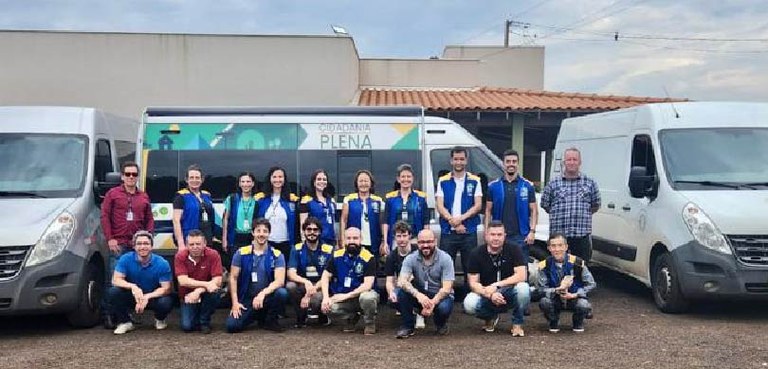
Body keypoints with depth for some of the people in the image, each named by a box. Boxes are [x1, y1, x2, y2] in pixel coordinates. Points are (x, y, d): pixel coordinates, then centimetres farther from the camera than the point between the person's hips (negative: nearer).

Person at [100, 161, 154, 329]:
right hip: (118, 245, -4)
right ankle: (108, 315, 0)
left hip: (138, 246, 4)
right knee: (114, 281, -6)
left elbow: (149, 219, 17)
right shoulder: (112, 194, 6)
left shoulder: (144, 197, 16)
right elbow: (105, 216, 0)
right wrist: (110, 239, -8)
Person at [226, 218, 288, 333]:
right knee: (232, 326, -20)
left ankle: (269, 320, -2)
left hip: (267, 297, -1)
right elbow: (233, 278, 1)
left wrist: (263, 293, -30)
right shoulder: (241, 253, -1)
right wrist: (235, 303, -7)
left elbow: (280, 281, -15)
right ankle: (257, 316, 14)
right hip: (246, 299, 1)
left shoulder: (277, 255, -5)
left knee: (282, 293, -32)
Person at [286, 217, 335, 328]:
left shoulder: (328, 250, -6)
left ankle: (323, 316, 3)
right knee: (290, 285, -30)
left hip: (321, 287, -2)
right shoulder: (297, 249, -1)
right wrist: (306, 282, -34)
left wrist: (309, 294, -21)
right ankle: (301, 316, -2)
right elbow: (291, 274, -12)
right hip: (303, 286, 2)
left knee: (316, 299, -36)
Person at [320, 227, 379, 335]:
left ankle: (370, 322, -2)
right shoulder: (337, 255, -2)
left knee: (368, 297, -37)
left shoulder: (367, 257, -14)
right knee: (329, 307, -26)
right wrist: (326, 297, -14)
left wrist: (346, 296, -23)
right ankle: (352, 317, 8)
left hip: (362, 294, -3)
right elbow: (325, 277, 2)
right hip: (342, 297, 3)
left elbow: (367, 285, -19)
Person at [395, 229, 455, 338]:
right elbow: (402, 281, -25)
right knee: (403, 292, -27)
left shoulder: (445, 258, -14)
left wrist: (432, 303, -37)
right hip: (420, 294, 2)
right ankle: (408, 326, -7)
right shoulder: (411, 259, -10)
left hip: (440, 296, -1)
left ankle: (441, 324, 4)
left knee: (444, 308, -35)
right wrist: (418, 295, -43)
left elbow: (446, 288, -20)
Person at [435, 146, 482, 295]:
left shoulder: (474, 181, 6)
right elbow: (440, 206, -1)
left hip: (469, 232, 0)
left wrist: (461, 218, -15)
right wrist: (453, 221, -14)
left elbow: (478, 205, -2)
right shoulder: (443, 181, 7)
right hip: (447, 232, 0)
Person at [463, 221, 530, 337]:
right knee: (469, 304, -30)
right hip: (486, 297, 1)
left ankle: (517, 324, -6)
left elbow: (521, 276, -18)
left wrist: (496, 285, -26)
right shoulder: (476, 254, -6)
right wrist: (490, 295, -29)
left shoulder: (513, 250, -8)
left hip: (509, 294, -1)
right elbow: (473, 283, -10)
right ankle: (491, 317, 7)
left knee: (523, 288, -33)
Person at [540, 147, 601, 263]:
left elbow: (596, 205, 16)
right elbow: (545, 205, 12)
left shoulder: (590, 183, 9)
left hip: (582, 236, 1)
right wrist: (558, 214, 9)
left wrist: (583, 214, 11)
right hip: (558, 235, 0)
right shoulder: (553, 184, 6)